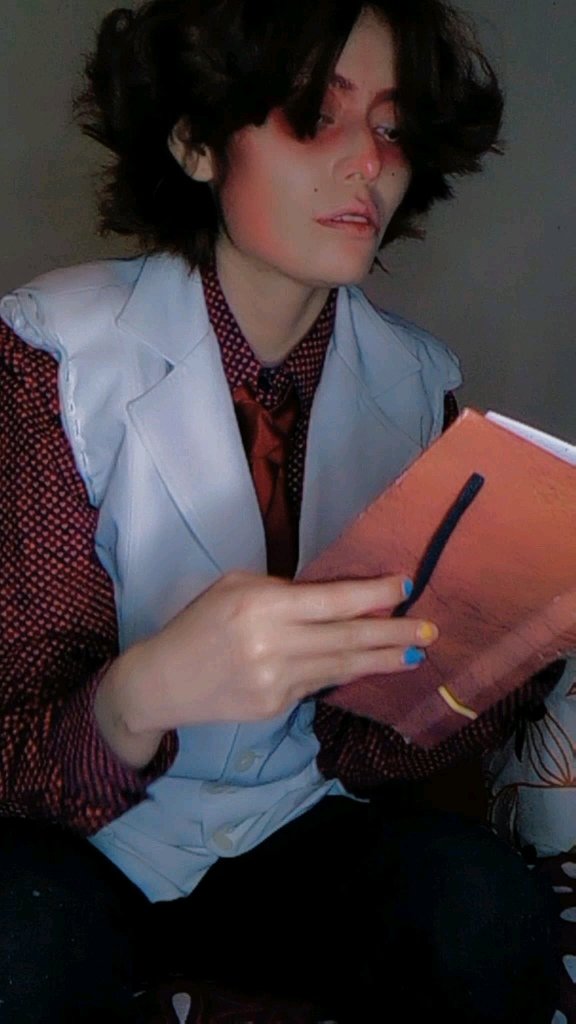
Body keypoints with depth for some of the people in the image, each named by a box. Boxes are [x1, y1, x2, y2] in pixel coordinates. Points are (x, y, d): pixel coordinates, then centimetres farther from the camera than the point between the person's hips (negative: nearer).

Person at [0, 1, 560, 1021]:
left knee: (478, 898, -26)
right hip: (90, 849, -2)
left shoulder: (417, 383, -4)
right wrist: (151, 690, -41)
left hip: (300, 832, 3)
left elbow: (363, 748, -5)